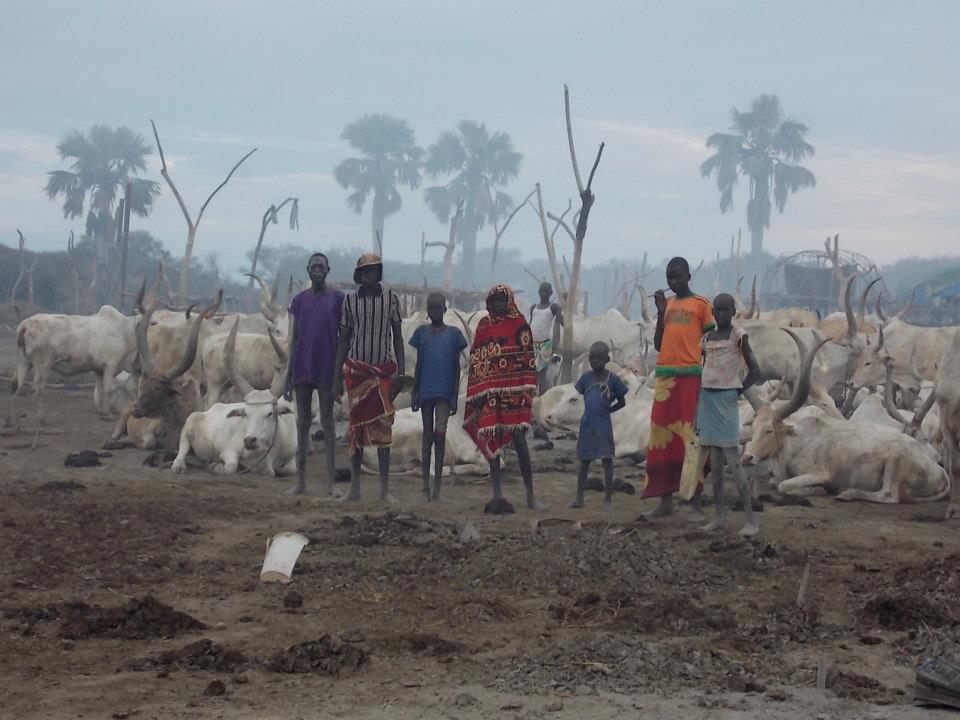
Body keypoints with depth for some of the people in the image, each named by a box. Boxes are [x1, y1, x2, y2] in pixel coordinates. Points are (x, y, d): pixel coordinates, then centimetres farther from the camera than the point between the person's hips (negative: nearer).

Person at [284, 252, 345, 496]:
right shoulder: (300, 300, 9)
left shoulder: (337, 298, 1)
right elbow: (294, 339, 11)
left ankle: (331, 483, 0)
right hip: (302, 370, 3)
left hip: (327, 369, -3)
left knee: (327, 423, -1)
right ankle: (300, 481, 7)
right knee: (303, 423, 5)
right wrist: (288, 376, 7)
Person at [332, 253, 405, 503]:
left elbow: (397, 336, 7)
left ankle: (385, 489, -2)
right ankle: (354, 488, 5)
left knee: (383, 427, -5)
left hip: (384, 369, -1)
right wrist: (337, 377, 5)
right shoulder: (350, 300, 5)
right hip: (356, 368, 1)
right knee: (357, 425, 1)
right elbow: (344, 339, 8)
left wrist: (400, 372, 0)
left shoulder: (390, 298, 3)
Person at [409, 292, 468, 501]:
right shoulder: (422, 332, 6)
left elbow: (456, 367, 4)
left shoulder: (453, 334, 2)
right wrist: (414, 394, 6)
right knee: (428, 435, 7)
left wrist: (455, 396, -2)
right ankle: (426, 484, 11)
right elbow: (418, 365, 10)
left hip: (444, 392, -2)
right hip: (426, 391, 2)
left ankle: (437, 486, -7)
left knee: (440, 433, -11)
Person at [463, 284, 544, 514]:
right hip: (489, 391, 3)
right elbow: (475, 359, 11)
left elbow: (528, 358, 0)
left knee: (520, 440, -6)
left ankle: (530, 495, -1)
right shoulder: (484, 326, 11)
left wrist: (527, 390, -7)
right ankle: (497, 493, 7)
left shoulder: (520, 324, 3)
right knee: (491, 441, 2)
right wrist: (475, 395, 6)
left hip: (514, 391, -3)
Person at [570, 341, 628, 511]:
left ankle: (608, 498, 7)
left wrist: (607, 410, -4)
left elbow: (622, 402, 4)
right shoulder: (586, 377, 3)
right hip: (587, 424, 2)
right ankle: (579, 498, 13)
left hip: (604, 425, -2)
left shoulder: (612, 379, -3)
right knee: (584, 461, 8)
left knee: (607, 460, 0)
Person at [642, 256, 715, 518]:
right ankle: (666, 499, 12)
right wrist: (661, 312, 2)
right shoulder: (667, 304, 15)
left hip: (691, 376, -5)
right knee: (662, 438, 5)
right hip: (665, 376, 5)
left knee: (691, 438, -5)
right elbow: (658, 344, 12)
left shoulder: (701, 304, 0)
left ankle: (696, 503, -2)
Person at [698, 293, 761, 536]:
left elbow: (754, 370, -5)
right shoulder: (707, 338, 13)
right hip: (707, 397, 6)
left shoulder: (738, 336, -4)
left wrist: (738, 392, -5)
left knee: (732, 459, -11)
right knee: (715, 461, 7)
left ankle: (750, 518, -10)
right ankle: (720, 516, 11)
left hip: (726, 399, -6)